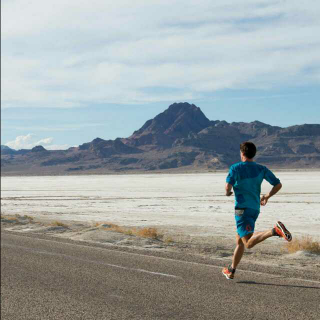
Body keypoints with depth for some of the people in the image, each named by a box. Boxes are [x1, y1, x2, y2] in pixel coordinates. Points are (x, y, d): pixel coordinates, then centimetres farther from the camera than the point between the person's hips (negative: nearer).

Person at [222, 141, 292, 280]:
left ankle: (275, 230, -37)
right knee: (240, 241, 18)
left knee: (248, 243, -17)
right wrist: (267, 196, 22)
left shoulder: (235, 168, -5)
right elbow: (278, 185, 6)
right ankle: (231, 271, 26)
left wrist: (227, 193, 7)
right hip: (255, 209, 7)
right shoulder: (262, 169, 8)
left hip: (242, 208, -6)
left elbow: (228, 187, -17)